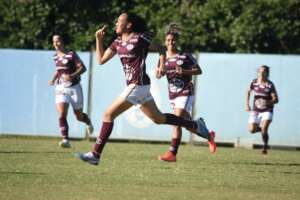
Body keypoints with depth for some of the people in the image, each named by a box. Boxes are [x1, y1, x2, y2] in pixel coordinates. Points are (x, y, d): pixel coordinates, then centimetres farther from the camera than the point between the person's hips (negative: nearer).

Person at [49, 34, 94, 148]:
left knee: (79, 116, 10)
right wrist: (54, 79, 9)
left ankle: (88, 122, 45)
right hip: (61, 88, 4)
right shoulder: (56, 57, 8)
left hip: (74, 87, -4)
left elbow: (82, 68, -16)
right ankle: (65, 140, -22)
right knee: (61, 116, -18)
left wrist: (72, 76, -32)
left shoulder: (71, 55, -10)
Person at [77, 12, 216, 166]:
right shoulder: (118, 42, 13)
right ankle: (195, 125, 27)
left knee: (108, 114, -10)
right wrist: (99, 39, 8)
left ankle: (95, 154, -8)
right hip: (133, 85, 9)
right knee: (158, 118, 17)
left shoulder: (140, 38, -9)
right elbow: (101, 60, 16)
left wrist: (162, 66, -15)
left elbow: (161, 49, 0)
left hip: (138, 85, -9)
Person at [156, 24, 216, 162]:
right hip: (172, 94, 6)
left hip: (185, 93, -6)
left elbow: (199, 70, -4)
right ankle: (208, 135, 42)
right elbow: (158, 75, 7)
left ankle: (172, 153, -22)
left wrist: (185, 71, -20)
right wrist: (159, 72, -16)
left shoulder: (185, 56, -5)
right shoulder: (163, 58, 8)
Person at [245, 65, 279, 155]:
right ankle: (259, 128, 30)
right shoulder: (254, 82, -2)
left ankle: (265, 147, 3)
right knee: (252, 130, -6)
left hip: (267, 111, -4)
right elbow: (248, 92, 17)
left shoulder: (270, 85, -13)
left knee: (264, 129, -20)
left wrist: (268, 102, -32)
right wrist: (247, 104, 10)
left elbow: (276, 99, -13)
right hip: (256, 110, 4)